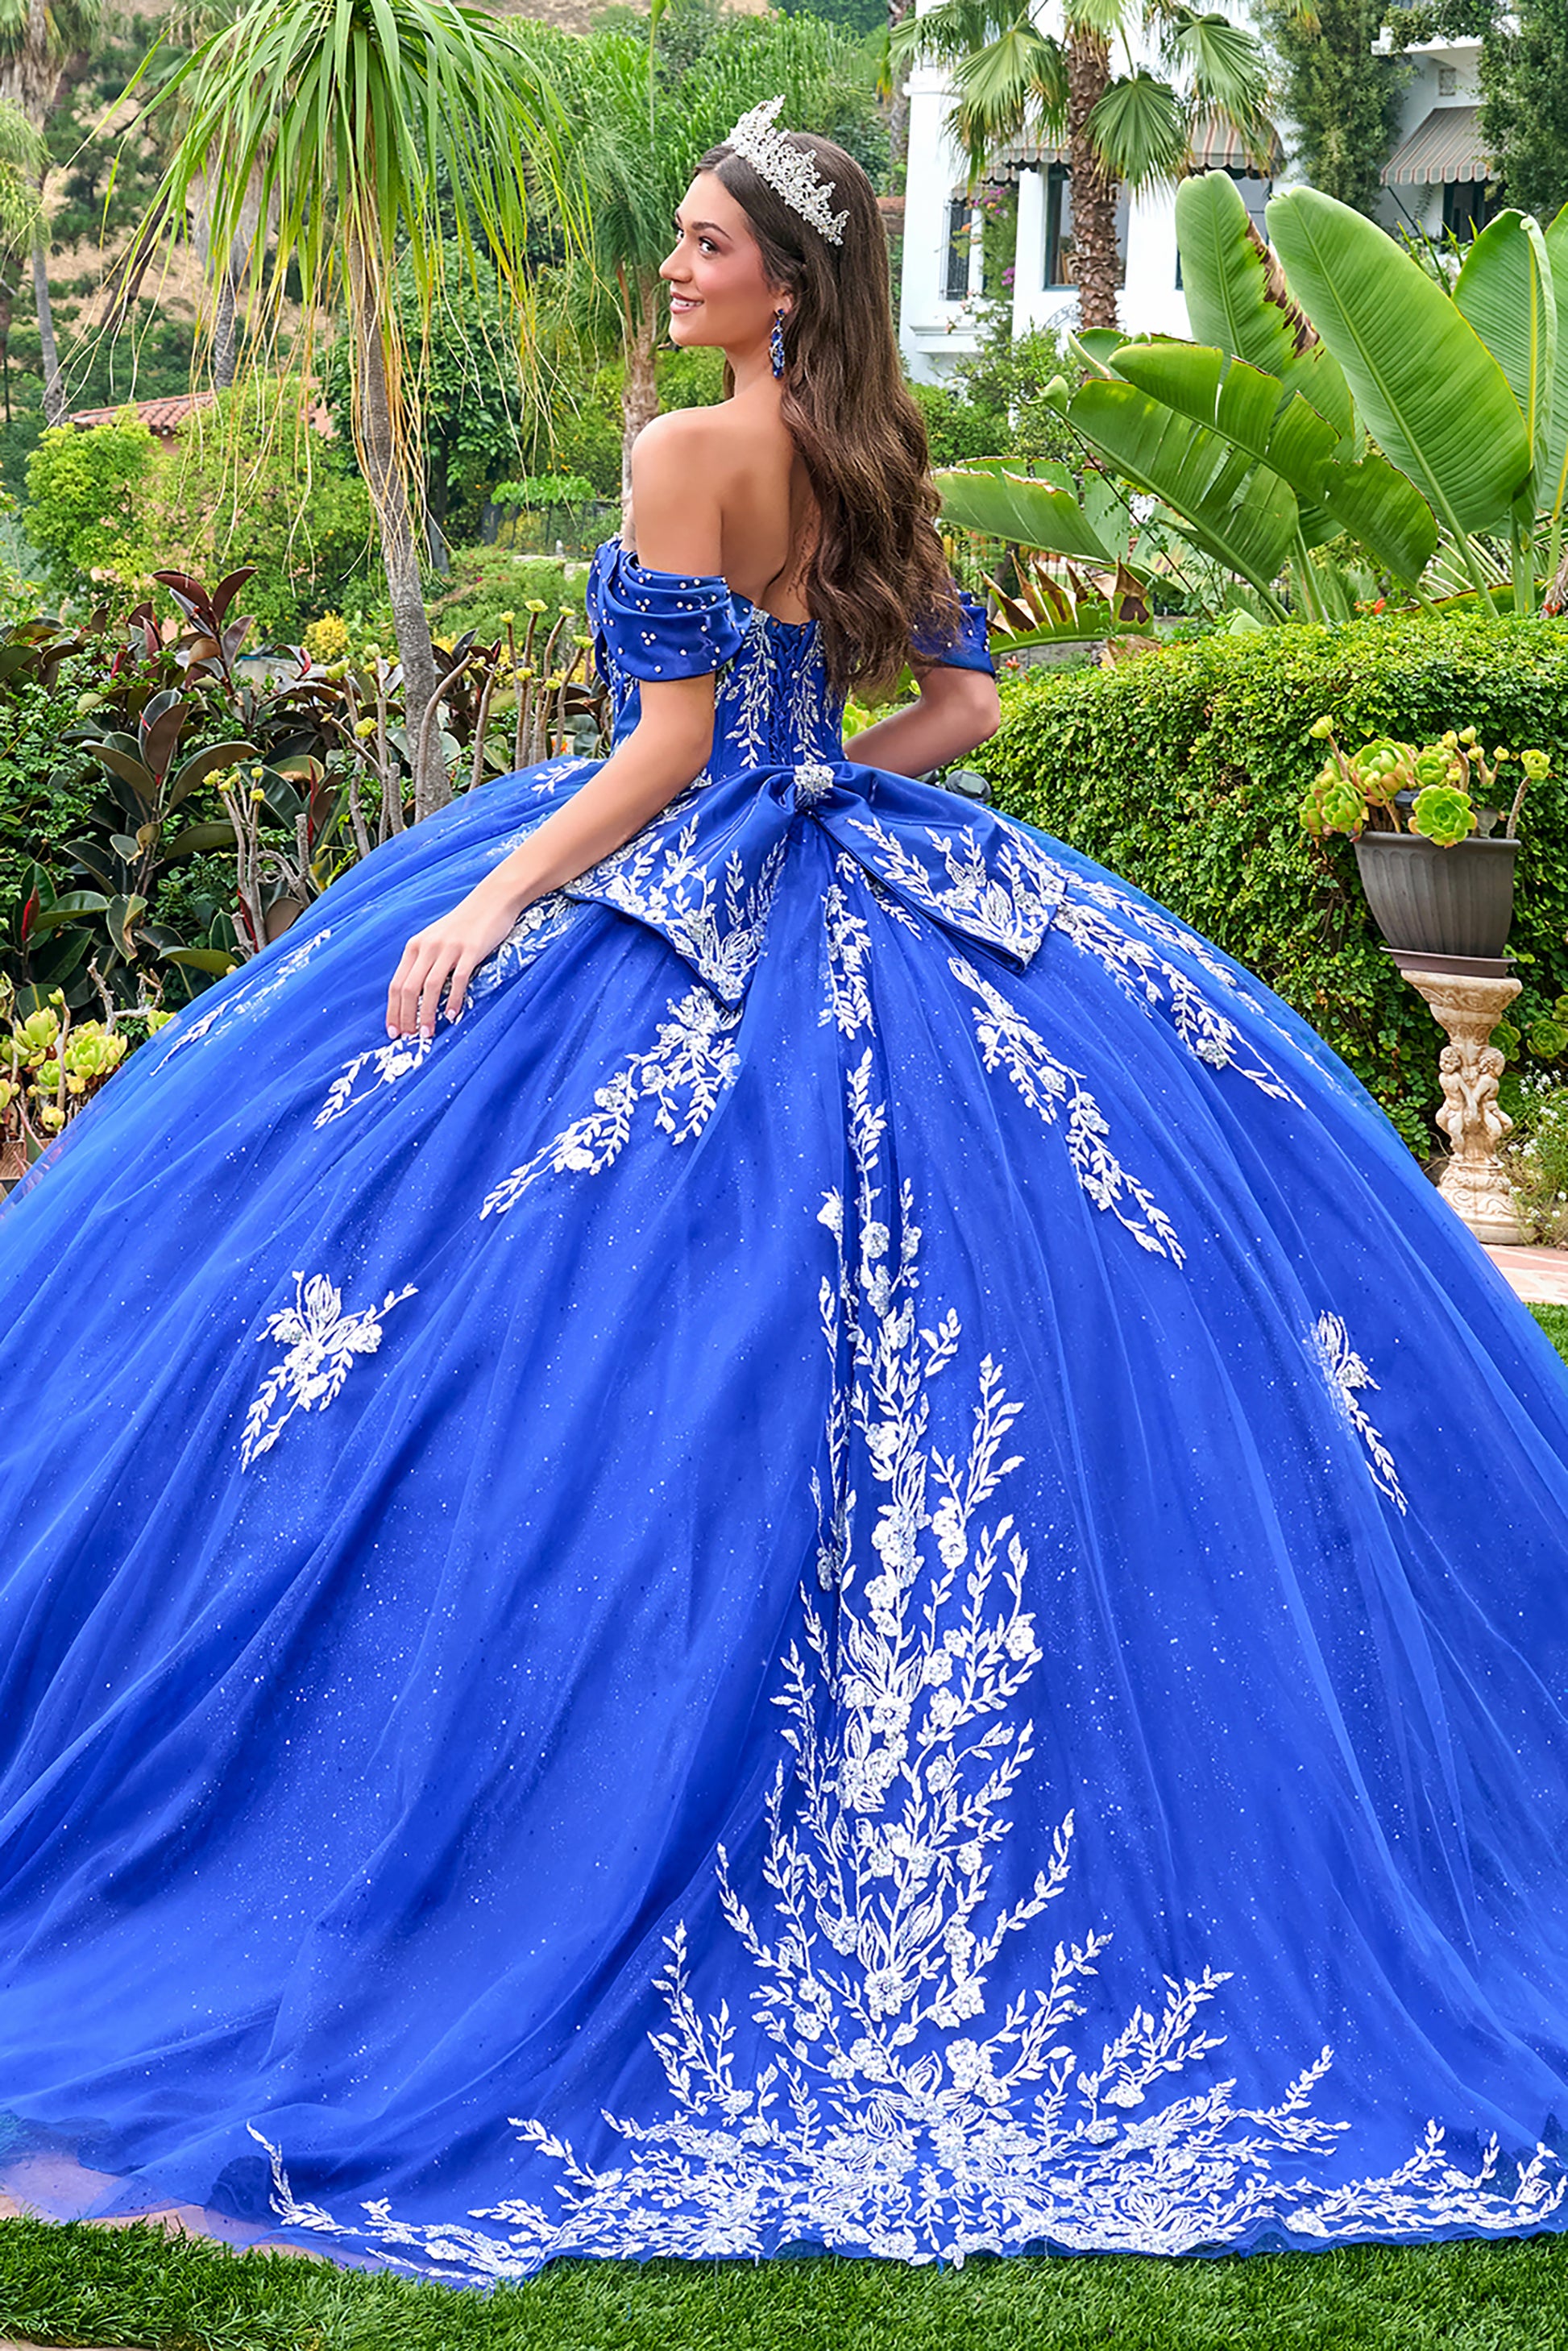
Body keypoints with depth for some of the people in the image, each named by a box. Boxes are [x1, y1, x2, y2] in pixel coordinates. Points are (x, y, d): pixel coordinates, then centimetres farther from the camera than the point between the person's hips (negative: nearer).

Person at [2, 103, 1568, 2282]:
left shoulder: (690, 454, -11)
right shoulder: (877, 465, 11)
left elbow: (673, 741, -16)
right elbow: (966, 698, 16)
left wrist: (490, 903, -15)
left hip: (678, 907, -8)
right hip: (857, 906, 8)